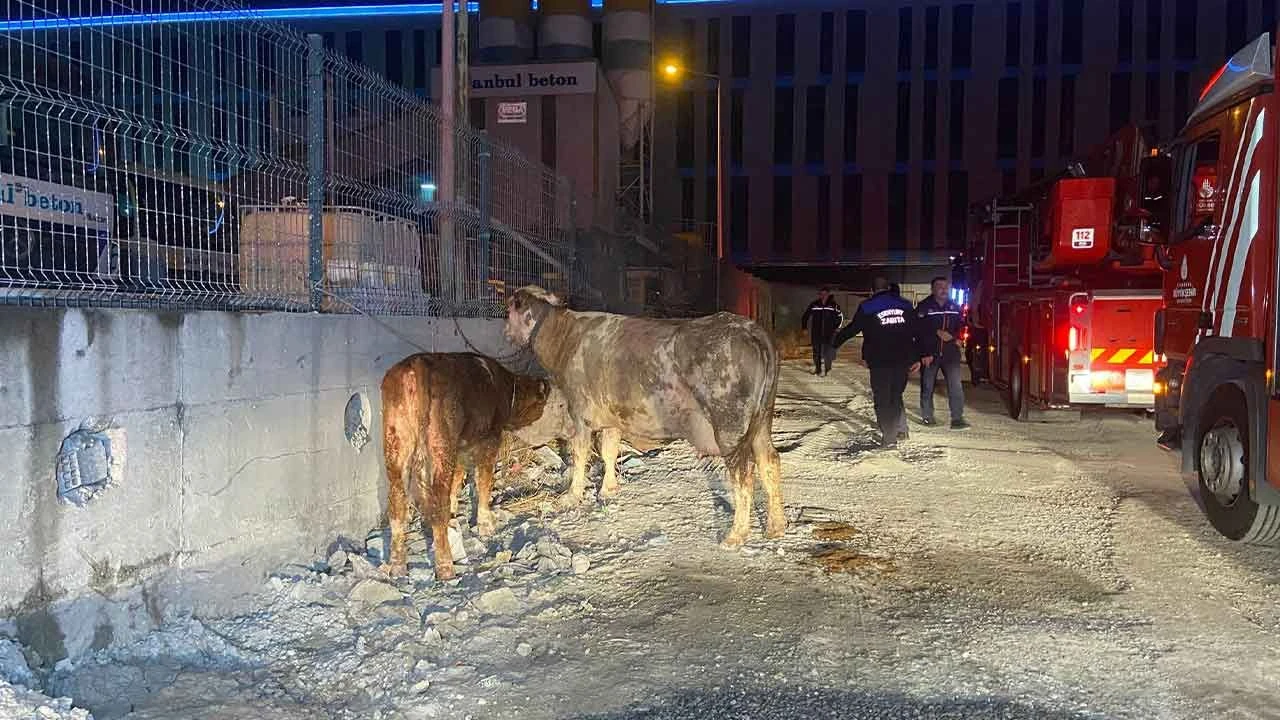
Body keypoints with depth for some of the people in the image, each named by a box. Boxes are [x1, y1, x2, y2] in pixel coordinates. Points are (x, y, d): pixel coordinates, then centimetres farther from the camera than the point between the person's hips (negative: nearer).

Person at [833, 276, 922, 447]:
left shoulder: (867, 308, -1)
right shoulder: (905, 306, 10)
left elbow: (852, 328, 2)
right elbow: (918, 332, 8)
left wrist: (836, 342, 17)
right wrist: (916, 358, 11)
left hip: (879, 362, -3)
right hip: (902, 361, 3)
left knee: (882, 399, 4)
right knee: (896, 395, 19)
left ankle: (889, 437, 2)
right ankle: (900, 427, 6)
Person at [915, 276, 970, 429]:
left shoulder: (955, 307, 9)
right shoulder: (923, 307, -4)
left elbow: (962, 328, 13)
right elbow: (919, 332, -9)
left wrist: (952, 336, -7)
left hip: (950, 353, 3)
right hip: (929, 354, -3)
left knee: (955, 385, -8)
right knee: (927, 386, 7)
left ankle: (957, 419, -8)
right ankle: (926, 416, 21)